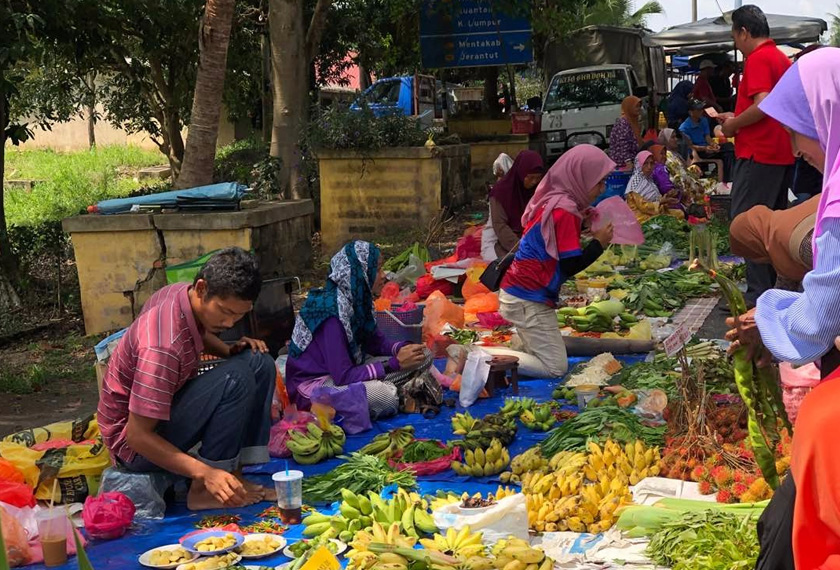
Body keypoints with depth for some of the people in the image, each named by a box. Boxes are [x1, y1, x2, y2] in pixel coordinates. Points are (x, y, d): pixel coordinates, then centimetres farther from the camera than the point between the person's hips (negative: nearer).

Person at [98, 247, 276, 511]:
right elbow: (138, 436, -31)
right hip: (136, 446, -9)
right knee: (237, 377, -28)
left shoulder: (183, 293, -7)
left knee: (259, 363, 0)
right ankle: (203, 490, -18)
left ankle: (234, 472, -4)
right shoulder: (163, 346, -33)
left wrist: (230, 350, -1)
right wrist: (205, 473, -39)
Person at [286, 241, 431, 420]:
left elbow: (376, 342, 10)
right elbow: (343, 377, -28)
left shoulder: (356, 300, -2)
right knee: (385, 397, -36)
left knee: (423, 356, 1)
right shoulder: (333, 312, -26)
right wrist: (395, 363, -24)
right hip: (314, 384, -9)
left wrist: (403, 349, -12)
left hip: (345, 370, 9)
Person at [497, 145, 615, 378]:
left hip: (518, 293, 9)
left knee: (541, 355, 16)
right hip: (529, 301, -9)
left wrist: (580, 221, 6)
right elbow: (571, 265, -19)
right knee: (555, 368, -4)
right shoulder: (564, 211, -20)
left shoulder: (552, 201, 7)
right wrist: (599, 243, -6)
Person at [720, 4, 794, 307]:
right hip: (781, 154, 10)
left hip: (757, 154, -10)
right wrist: (735, 119, 19)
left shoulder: (758, 59, -13)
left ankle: (758, 294, -10)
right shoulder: (782, 59, 16)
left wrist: (734, 125, -9)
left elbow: (762, 105, -25)